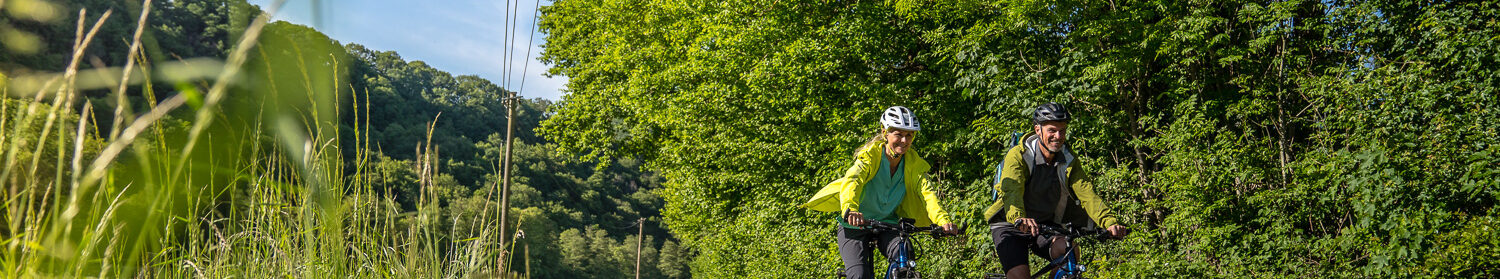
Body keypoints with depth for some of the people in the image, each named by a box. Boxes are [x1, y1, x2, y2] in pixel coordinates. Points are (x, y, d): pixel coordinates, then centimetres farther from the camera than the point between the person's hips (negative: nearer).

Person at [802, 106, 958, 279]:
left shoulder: (913, 163, -8)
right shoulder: (870, 155, -18)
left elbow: (926, 193, -20)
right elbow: (851, 181, -36)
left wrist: (943, 220, -41)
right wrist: (850, 209, -58)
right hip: (855, 225, -3)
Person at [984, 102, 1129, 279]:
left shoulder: (1069, 160, -5)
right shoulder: (1018, 156, -18)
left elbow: (1087, 194, -16)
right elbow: (1011, 191, -34)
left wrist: (1110, 222, -35)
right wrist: (1019, 219, -55)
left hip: (1046, 225, 4)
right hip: (1010, 226, -3)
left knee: (1069, 250, -27)